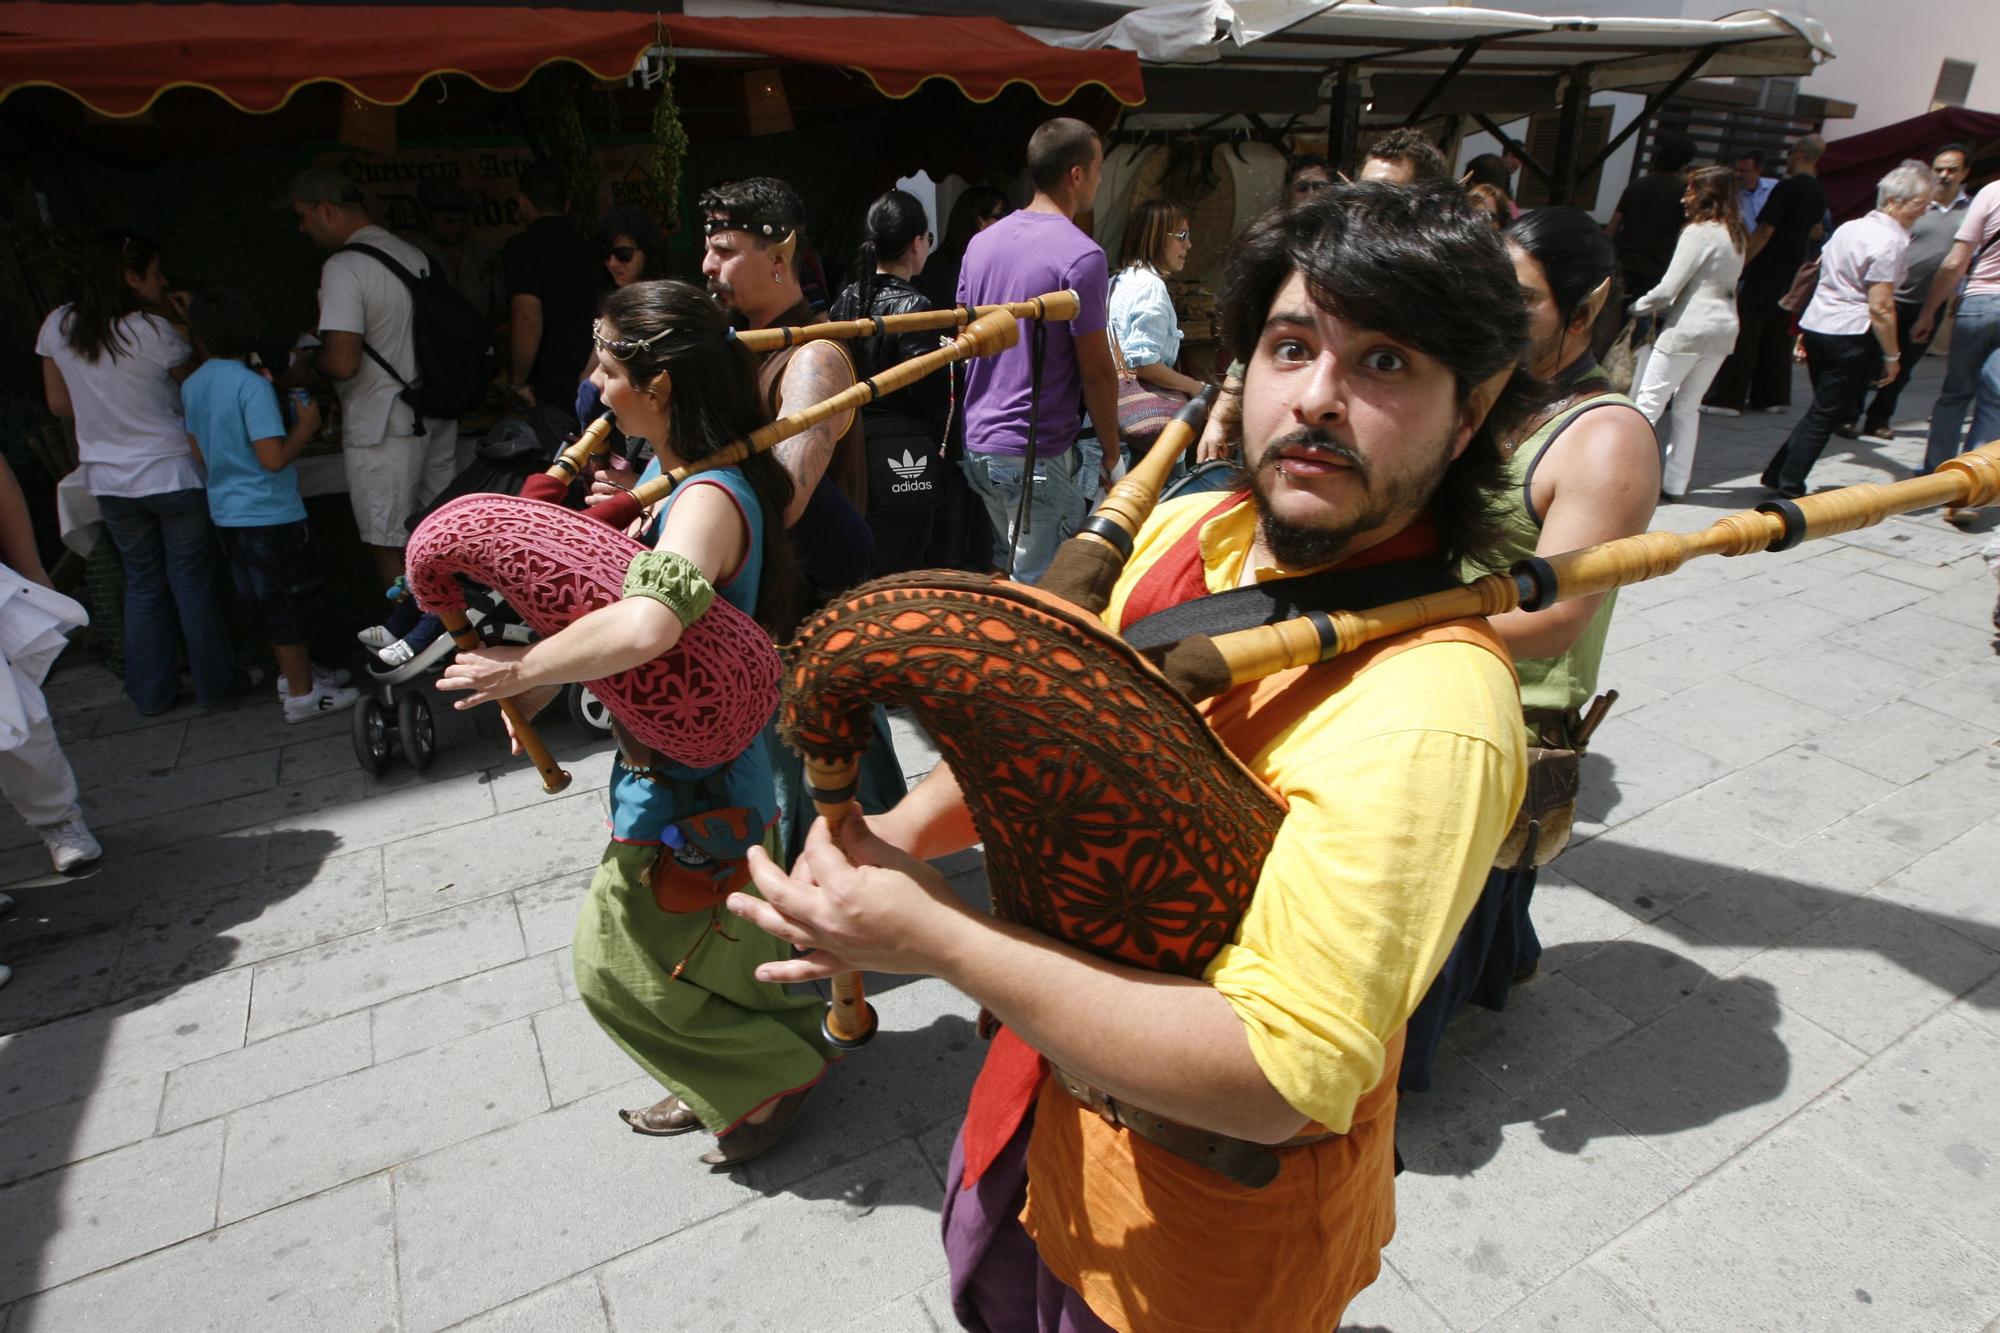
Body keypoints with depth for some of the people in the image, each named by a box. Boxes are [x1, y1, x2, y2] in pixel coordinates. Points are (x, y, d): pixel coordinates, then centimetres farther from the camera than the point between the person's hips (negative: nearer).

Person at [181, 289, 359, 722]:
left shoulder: (191, 386, 6)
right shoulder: (252, 385, -18)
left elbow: (199, 454, 12)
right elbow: (274, 457, -22)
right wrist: (307, 425, -8)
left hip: (225, 512, 8)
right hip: (269, 512, -8)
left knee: (267, 601, 19)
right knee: (289, 601, 1)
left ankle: (296, 672, 33)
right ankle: (302, 694, 7)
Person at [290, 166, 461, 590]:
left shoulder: (343, 266, -15)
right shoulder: (416, 255, 9)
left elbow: (342, 362, -22)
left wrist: (308, 360, 0)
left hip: (384, 430, -8)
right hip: (436, 420, 8)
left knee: (391, 548, 2)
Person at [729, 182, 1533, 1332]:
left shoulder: (1427, 710, -34)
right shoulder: (1189, 528, -10)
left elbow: (1273, 1080, -34)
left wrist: (937, 936, -33)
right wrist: (898, 835, -13)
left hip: (1209, 1196, -6)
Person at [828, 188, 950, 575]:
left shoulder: (845, 299, 6)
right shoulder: (912, 306, -13)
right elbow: (930, 394, -15)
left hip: (852, 453, 7)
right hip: (902, 460, -7)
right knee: (899, 579, 2)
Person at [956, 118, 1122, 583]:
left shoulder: (981, 242, 8)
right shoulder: (1080, 256, -15)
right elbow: (1097, 371, -14)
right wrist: (1112, 452, -2)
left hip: (977, 443, 8)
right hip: (1038, 456, -8)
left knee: (1001, 574, 21)